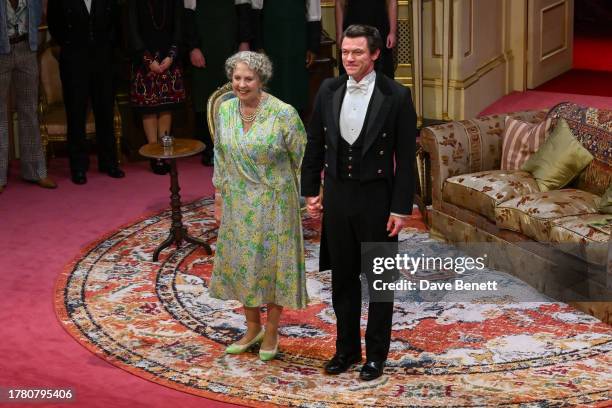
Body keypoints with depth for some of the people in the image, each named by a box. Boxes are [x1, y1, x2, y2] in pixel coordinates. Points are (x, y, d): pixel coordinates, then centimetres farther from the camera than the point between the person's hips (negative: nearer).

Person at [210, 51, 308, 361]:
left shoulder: (283, 113, -15)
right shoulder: (225, 110, 0)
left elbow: (302, 159, -9)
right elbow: (220, 157, 10)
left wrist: (306, 201, -9)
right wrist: (219, 198, 11)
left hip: (274, 204, -4)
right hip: (238, 205, 5)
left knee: (273, 263, 7)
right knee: (241, 264, 12)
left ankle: (271, 332, 23)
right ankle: (253, 328, 30)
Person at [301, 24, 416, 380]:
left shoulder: (396, 96, -11)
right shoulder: (329, 90, 1)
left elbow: (405, 157, -10)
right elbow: (315, 144, 10)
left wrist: (401, 208, -12)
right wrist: (310, 190, 8)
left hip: (377, 197, -4)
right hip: (337, 195, 4)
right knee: (343, 277, 13)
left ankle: (376, 354, 20)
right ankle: (347, 348, 27)